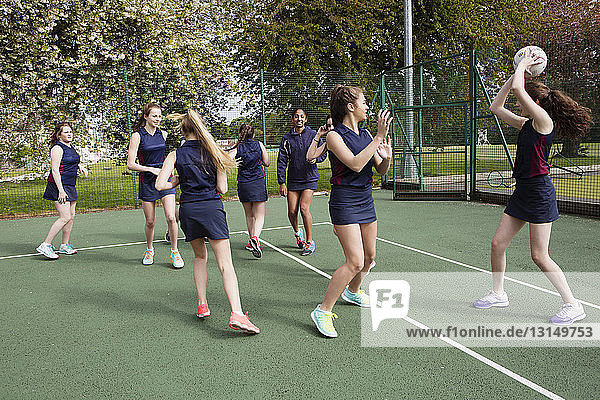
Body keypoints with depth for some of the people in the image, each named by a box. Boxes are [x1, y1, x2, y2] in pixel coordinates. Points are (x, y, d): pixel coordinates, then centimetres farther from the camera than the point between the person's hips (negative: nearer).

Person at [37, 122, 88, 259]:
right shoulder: (58, 148, -12)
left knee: (71, 216, 10)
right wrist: (61, 190, -25)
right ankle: (45, 245, -8)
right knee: (65, 217, -14)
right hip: (59, 186, -9)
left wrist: (79, 166, 15)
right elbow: (54, 170, -19)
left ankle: (64, 245, 21)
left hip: (70, 186, 9)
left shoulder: (70, 147, 16)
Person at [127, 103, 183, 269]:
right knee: (150, 221, 6)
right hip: (147, 181, -2)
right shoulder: (137, 135, -6)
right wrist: (151, 169, -16)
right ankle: (149, 250, 30)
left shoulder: (163, 134, 6)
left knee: (171, 217, -10)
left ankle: (174, 251, 6)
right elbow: (130, 164, -9)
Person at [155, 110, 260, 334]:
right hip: (211, 207, -2)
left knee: (200, 257, 23)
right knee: (225, 264, -6)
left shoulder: (175, 155, 2)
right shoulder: (214, 152, 2)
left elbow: (160, 185, -5)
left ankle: (202, 305, 23)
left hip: (188, 209, 2)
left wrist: (177, 181, 13)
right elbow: (222, 188, 0)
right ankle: (236, 313, -18)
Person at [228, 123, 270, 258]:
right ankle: (255, 238, -25)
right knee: (259, 216, 0)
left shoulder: (237, 148, -2)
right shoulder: (259, 145, 0)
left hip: (243, 185, 1)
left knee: (249, 215, 18)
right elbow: (267, 163, 4)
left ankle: (252, 241, 26)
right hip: (259, 183, -1)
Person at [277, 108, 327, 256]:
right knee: (292, 212, -1)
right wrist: (282, 182, -4)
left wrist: (315, 158, -15)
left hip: (310, 178, -2)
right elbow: (281, 161, 2)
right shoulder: (287, 138, 3)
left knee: (304, 208, -14)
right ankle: (297, 232, 32)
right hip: (293, 180, 2)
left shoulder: (313, 134, 2)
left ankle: (310, 241, 1)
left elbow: (323, 153, 8)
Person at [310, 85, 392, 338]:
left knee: (369, 257, 16)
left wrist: (386, 157, -10)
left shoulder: (365, 134, 9)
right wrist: (380, 136, -23)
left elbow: (381, 170, 12)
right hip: (345, 202, -8)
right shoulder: (334, 136, -12)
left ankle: (352, 291, 43)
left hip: (366, 201, 8)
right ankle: (323, 311, -3)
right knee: (355, 261, -15)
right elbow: (355, 164, -25)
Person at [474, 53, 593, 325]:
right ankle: (498, 294, 25)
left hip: (540, 192, -9)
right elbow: (496, 107, 19)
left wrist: (522, 66, -3)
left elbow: (518, 89, -22)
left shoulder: (544, 119, -12)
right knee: (498, 243, 9)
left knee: (540, 256, -5)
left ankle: (573, 306, 10)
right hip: (522, 191, 9)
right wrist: (517, 72, 14)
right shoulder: (525, 124, 12)